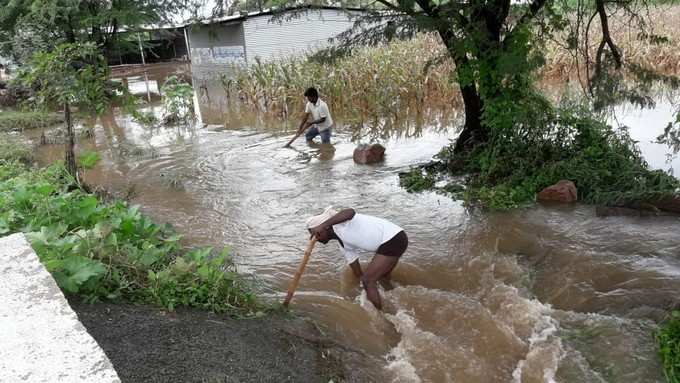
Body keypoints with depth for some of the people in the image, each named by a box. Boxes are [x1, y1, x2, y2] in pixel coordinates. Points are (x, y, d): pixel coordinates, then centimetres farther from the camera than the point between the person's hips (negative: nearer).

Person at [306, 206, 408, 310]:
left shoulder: (339, 224, -9)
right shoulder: (346, 245, 16)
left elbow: (350, 212, -34)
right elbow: (358, 273, 22)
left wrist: (322, 226, -34)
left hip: (393, 239, -11)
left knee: (368, 281, -6)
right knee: (382, 277, 29)